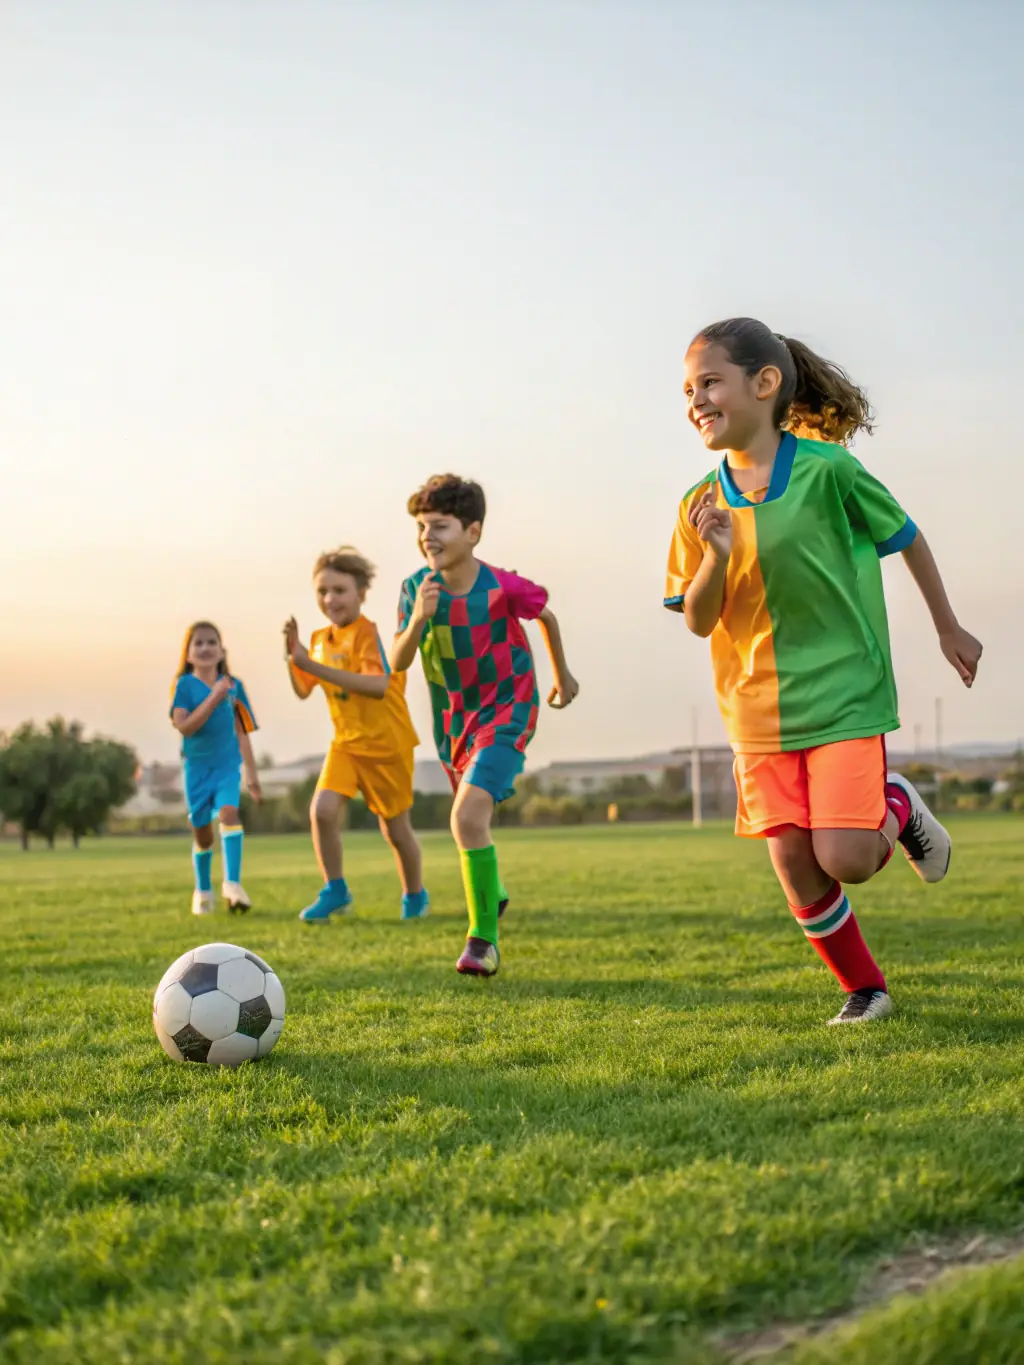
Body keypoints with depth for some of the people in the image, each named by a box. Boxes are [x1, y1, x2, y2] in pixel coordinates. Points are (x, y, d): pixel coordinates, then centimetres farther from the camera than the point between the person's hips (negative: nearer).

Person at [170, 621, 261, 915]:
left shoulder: (234, 686, 3)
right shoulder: (184, 684, -5)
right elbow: (183, 726, -18)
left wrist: (251, 773, 13)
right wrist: (214, 698, -26)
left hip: (227, 764, 1)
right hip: (197, 766, -1)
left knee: (229, 812, -23)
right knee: (202, 832, 8)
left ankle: (232, 883, -30)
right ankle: (203, 891, 27)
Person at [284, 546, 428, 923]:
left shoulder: (367, 633, -19)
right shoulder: (320, 639, 5)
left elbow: (378, 685, -33)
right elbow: (303, 691, 12)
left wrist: (316, 666, -36)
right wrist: (292, 657, -8)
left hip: (386, 743, -5)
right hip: (347, 741, 6)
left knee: (396, 829, 6)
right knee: (322, 810, -16)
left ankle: (415, 895, 31)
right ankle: (335, 890, 0)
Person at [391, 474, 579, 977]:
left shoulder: (503, 587, -20)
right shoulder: (417, 588, -11)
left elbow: (546, 615, 2)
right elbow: (397, 664, -15)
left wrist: (562, 674, 16)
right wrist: (419, 619, -33)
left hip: (506, 712, -5)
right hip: (453, 720, 5)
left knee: (468, 816, -23)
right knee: (468, 818, 22)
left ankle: (483, 937, -12)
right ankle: (491, 893, 54)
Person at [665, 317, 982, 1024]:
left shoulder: (826, 468, -11)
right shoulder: (701, 506, -1)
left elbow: (907, 537, 3)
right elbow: (698, 622, 0)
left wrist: (949, 628, 13)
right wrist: (716, 555, -20)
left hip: (844, 692, -4)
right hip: (759, 709, 4)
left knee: (845, 860, -13)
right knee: (795, 866, 3)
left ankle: (898, 805, 20)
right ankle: (864, 988, 24)